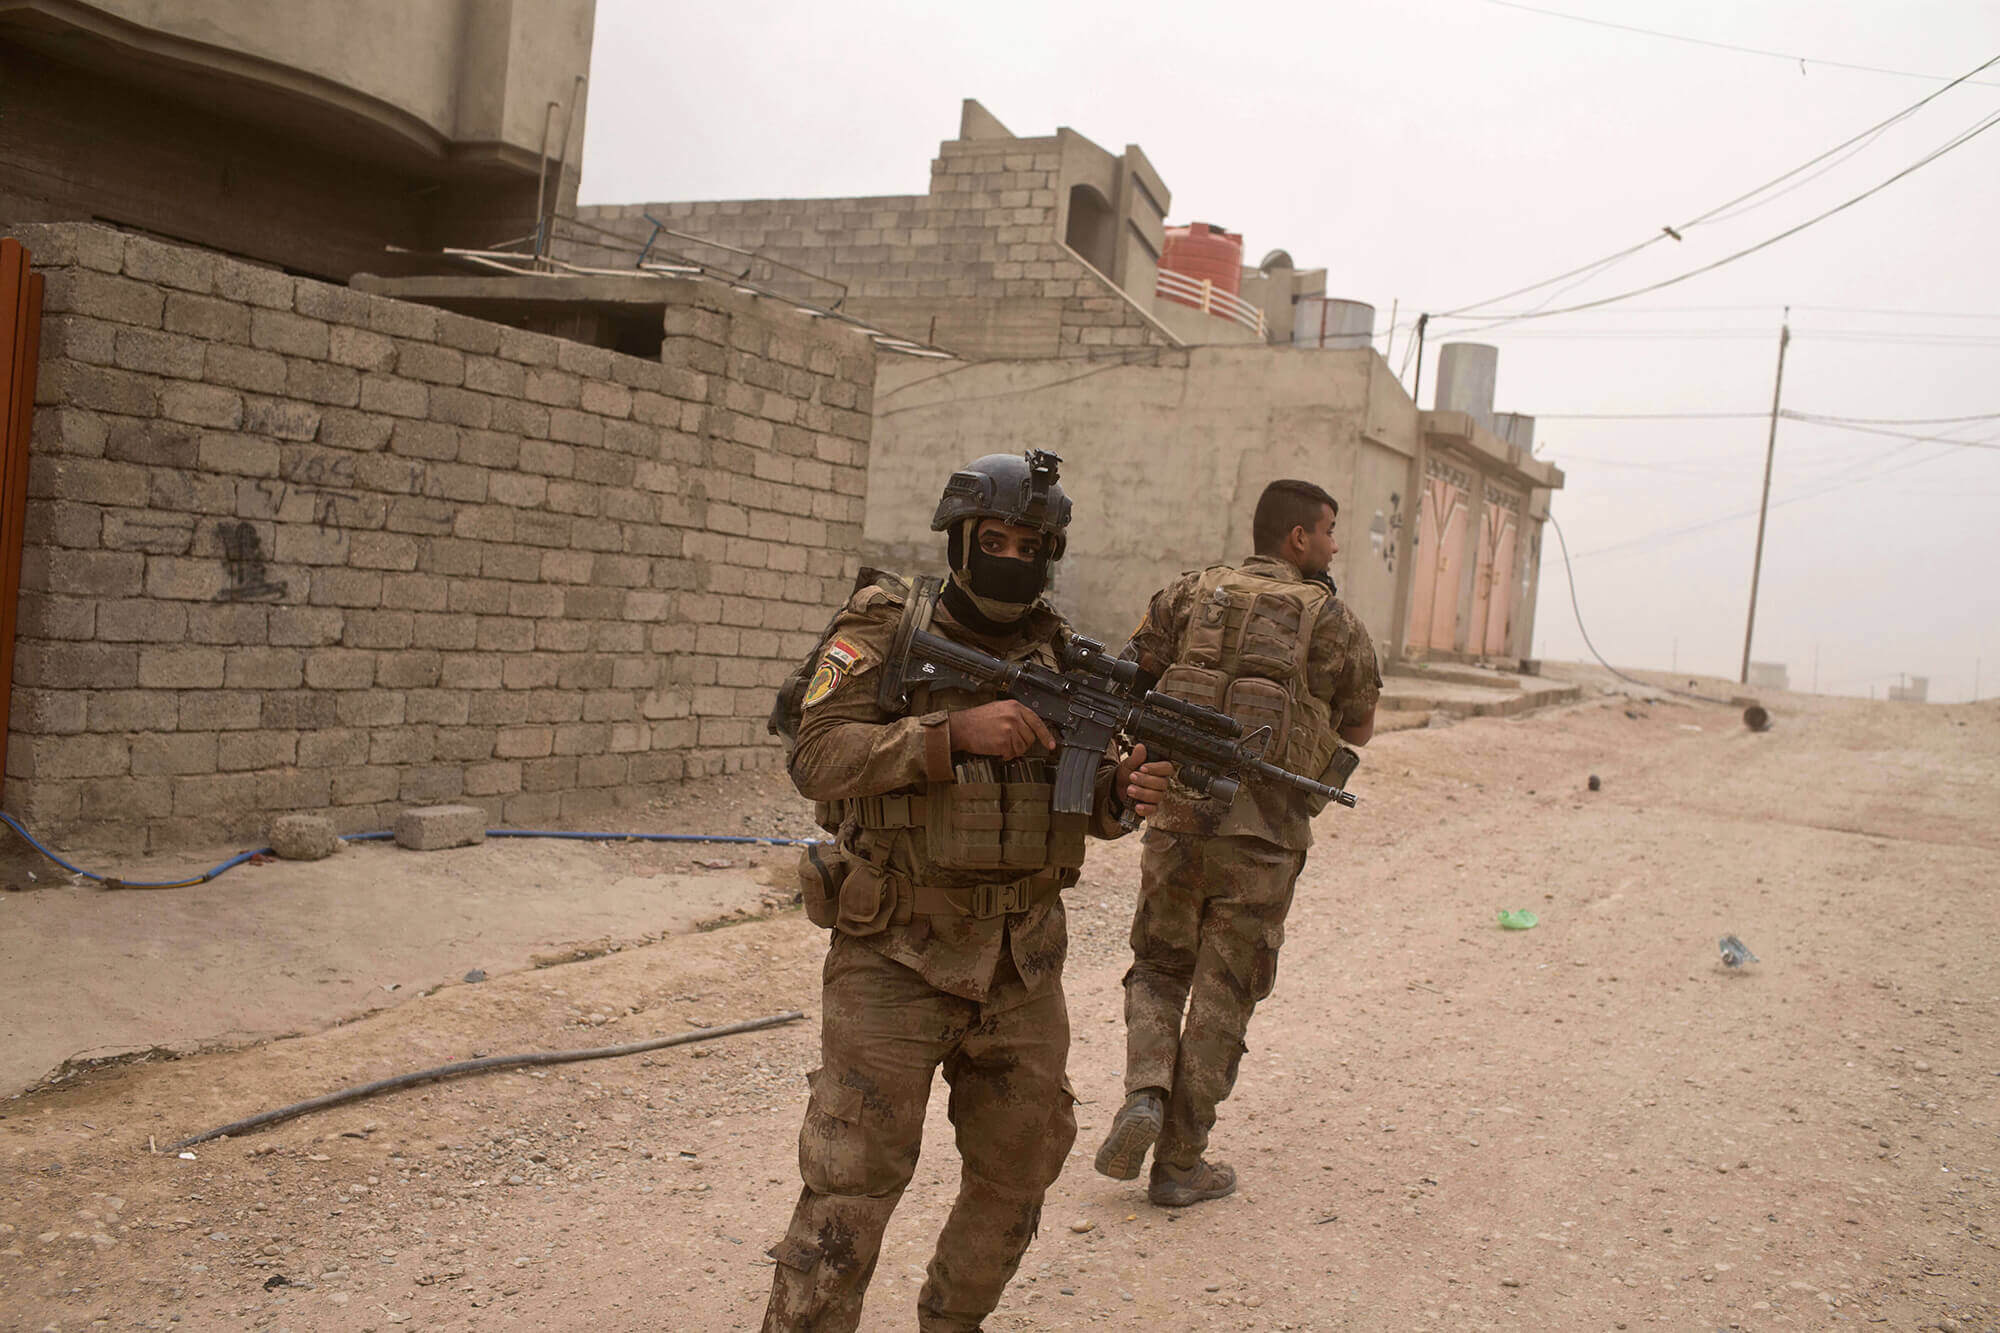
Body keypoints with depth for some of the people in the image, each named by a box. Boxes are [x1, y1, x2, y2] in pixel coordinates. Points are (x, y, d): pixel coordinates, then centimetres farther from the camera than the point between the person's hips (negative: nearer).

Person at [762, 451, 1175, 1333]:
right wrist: (957, 732, -28)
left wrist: (1124, 791, -13)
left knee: (1021, 1166, 16)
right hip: (897, 956, -5)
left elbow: (1075, 802, 10)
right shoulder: (883, 631, -7)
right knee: (853, 1180, -5)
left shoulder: (1058, 655, 7)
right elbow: (819, 757, -19)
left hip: (1022, 959, 5)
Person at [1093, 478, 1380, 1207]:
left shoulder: (1188, 594, 6)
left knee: (1157, 968, 21)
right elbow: (1359, 728, 9)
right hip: (1263, 834, -2)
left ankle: (1145, 1094, -2)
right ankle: (1179, 1163, 16)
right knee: (1221, 998, 9)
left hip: (1177, 814, 2)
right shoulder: (1332, 620, -2)